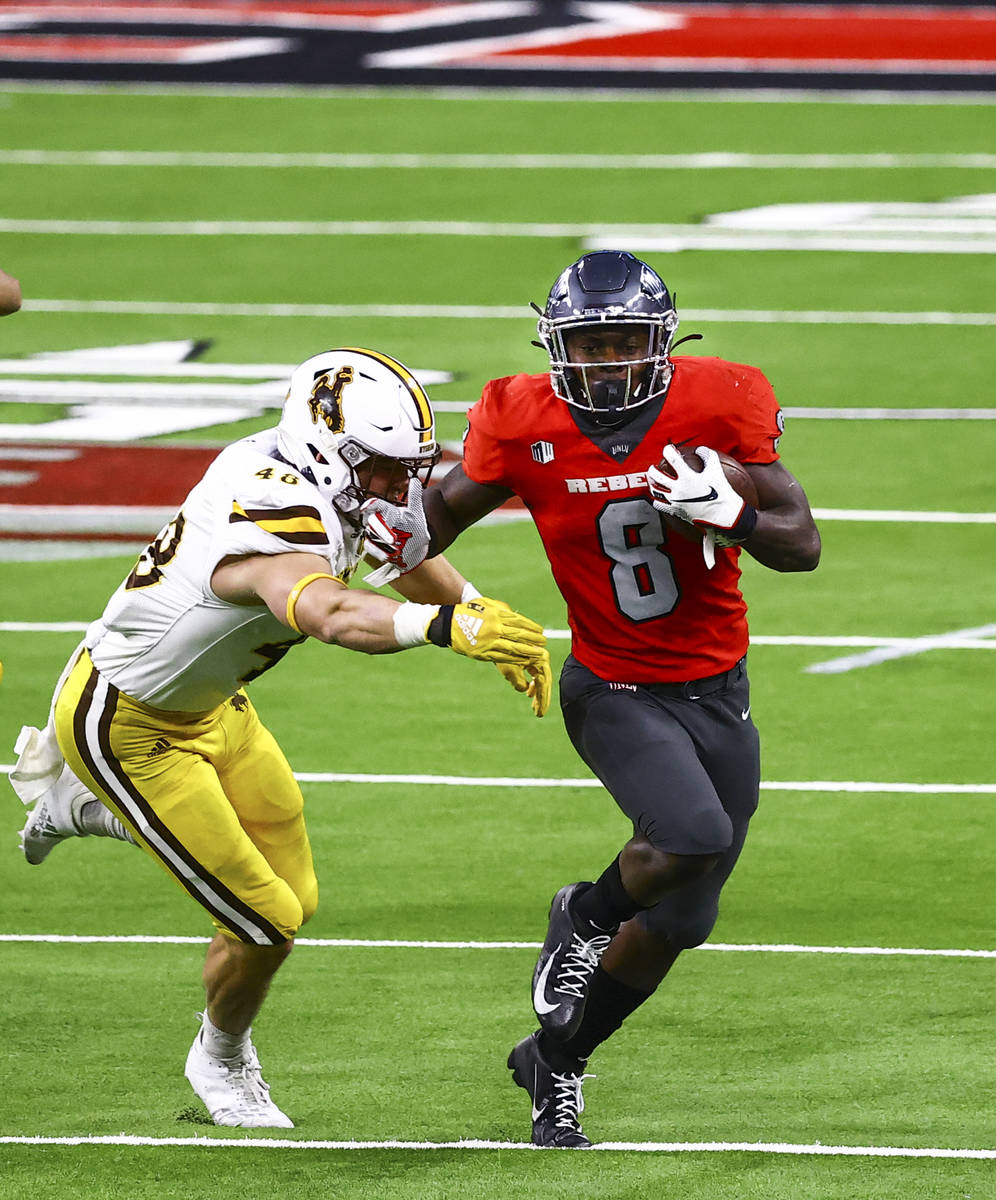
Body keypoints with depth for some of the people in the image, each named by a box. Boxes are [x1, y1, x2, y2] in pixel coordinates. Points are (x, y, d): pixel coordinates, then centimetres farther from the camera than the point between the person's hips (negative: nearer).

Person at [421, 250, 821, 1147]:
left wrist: (727, 514, -28)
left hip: (718, 694, 3)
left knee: (678, 924, 10)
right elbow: (443, 512, 7)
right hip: (615, 692, -3)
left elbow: (803, 545, -10)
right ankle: (585, 918, 1)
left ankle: (555, 1060, 33)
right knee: (691, 835, -31)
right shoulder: (526, 426, -13)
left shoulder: (717, 407, -12)